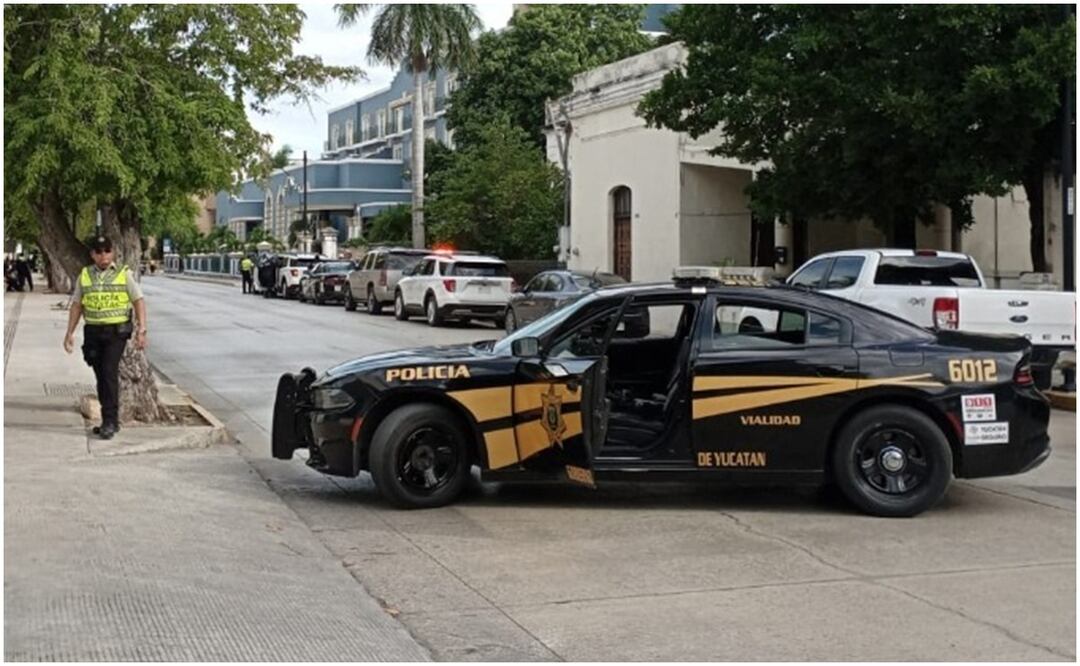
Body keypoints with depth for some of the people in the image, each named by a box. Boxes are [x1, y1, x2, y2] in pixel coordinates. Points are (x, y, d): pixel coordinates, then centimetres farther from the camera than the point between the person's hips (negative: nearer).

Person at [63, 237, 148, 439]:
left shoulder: (124, 274, 0)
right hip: (93, 332, 4)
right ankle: (110, 421, 17)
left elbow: (138, 301, -1)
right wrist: (70, 333, 6)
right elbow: (76, 306, 12)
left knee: (109, 373, -14)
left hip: (116, 331, -4)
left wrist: (141, 330, -10)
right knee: (101, 376, 8)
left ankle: (110, 421, -11)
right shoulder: (84, 276, 8)